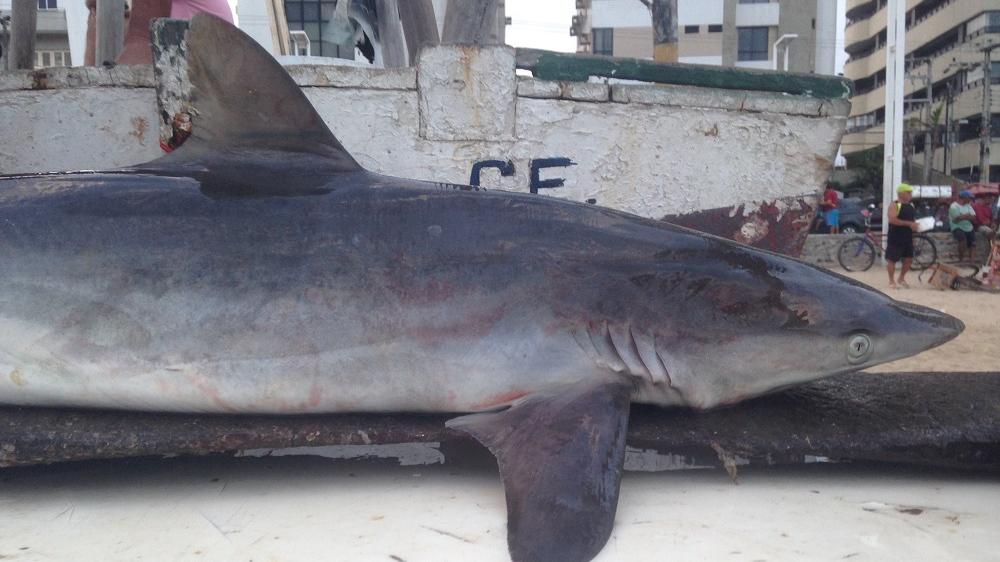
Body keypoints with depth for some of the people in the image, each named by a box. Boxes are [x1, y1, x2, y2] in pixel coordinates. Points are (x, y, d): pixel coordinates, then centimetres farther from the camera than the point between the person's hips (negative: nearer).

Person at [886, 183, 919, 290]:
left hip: (908, 237, 8)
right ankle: (892, 281, 10)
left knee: (909, 260, 9)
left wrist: (915, 225, 5)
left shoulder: (911, 206, 14)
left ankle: (901, 279, 26)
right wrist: (909, 223, -24)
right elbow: (892, 220, -23)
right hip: (895, 238, -8)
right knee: (892, 259, -1)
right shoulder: (894, 206, -10)